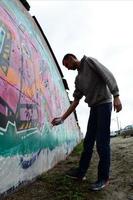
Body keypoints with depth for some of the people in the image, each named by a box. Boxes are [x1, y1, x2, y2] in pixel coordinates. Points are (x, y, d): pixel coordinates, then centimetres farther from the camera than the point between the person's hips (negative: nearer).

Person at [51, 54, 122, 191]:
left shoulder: (89, 61, 0)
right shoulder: (78, 79, 17)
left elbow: (108, 75, -10)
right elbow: (75, 101, 14)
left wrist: (116, 96, -21)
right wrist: (62, 118, 8)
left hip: (104, 104, -7)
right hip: (94, 107, 7)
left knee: (102, 142, -7)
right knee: (88, 141, 8)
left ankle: (103, 178, 3)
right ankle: (81, 172, 16)